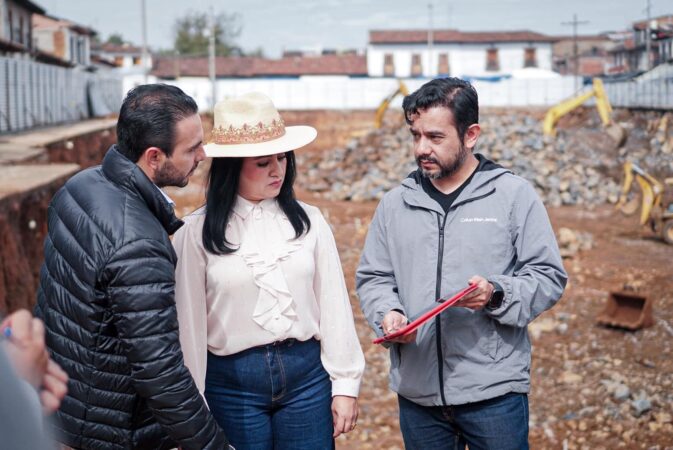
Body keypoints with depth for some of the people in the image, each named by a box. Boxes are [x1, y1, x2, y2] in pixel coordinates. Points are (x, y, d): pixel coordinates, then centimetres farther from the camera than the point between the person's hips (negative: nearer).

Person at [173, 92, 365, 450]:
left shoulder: (308, 221, 1)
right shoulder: (197, 233, -7)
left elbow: (334, 304, 4)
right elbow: (188, 323, -4)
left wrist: (345, 384, 4)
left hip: (306, 374, 2)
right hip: (232, 382, -2)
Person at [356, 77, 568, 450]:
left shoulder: (514, 195, -1)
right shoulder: (395, 203, 8)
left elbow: (548, 276, -2)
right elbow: (372, 278, 13)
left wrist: (496, 294, -19)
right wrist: (387, 314, -7)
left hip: (495, 391, -3)